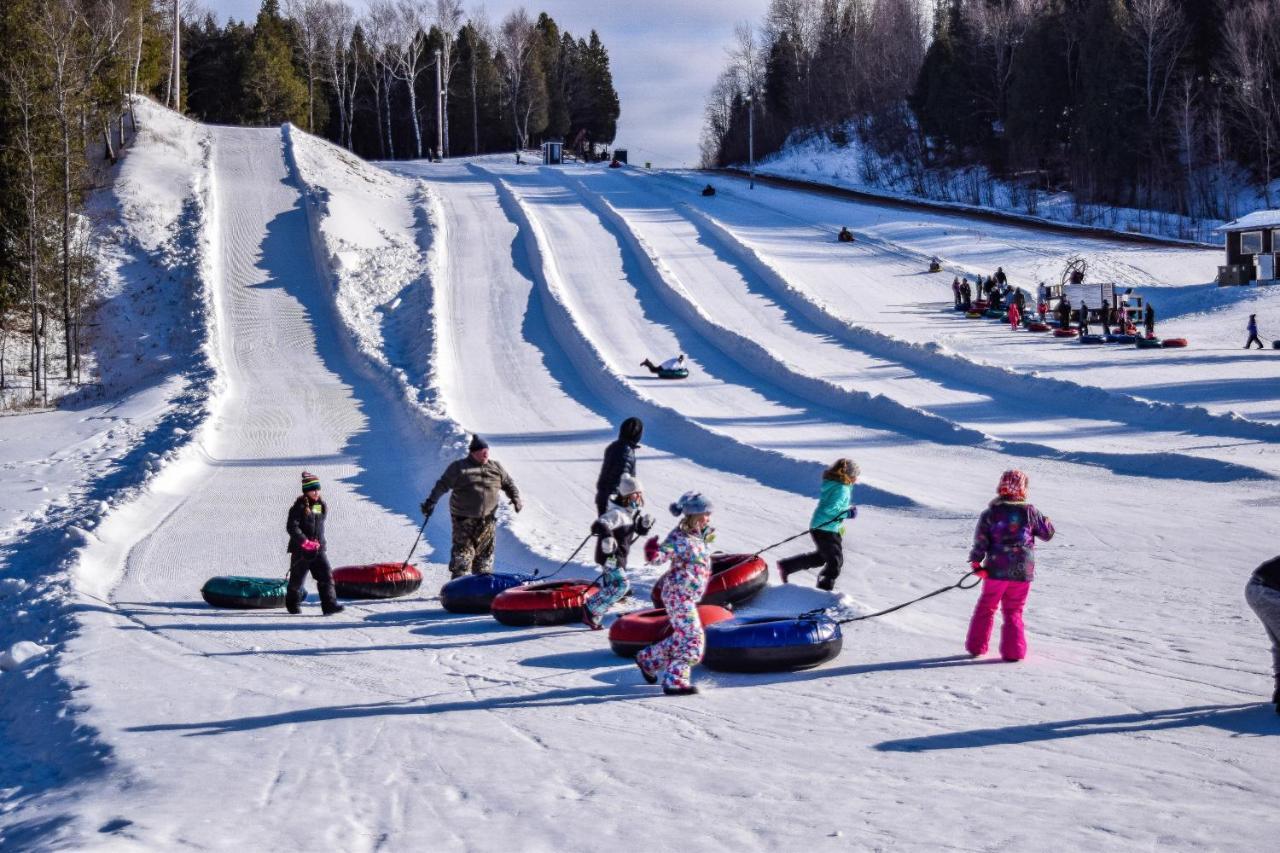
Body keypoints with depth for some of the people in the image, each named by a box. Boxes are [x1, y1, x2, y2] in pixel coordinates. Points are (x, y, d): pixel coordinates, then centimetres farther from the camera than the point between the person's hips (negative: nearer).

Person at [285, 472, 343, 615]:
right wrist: (305, 542, -24)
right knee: (297, 579, 10)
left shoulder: (322, 506, 7)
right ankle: (293, 604, 31)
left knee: (326, 576, -11)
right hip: (300, 550, -4)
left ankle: (329, 605, -16)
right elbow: (291, 527, -19)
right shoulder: (300, 507, -12)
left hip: (318, 549, 5)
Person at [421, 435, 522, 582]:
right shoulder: (458, 467, -1)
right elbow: (442, 485, -1)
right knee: (463, 550, -9)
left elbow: (508, 484, 18)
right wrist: (431, 502, -9)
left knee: (485, 551, 8)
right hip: (464, 519, -4)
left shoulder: (496, 467, 10)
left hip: (487, 519, 4)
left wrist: (515, 498, 1)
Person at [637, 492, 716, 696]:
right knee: (693, 638, -9)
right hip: (678, 594, -9)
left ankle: (647, 659, 33)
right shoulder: (679, 537, -20)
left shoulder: (700, 535, 7)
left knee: (683, 637, 19)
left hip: (690, 595, 9)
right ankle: (675, 681, -3)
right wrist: (652, 550, -47)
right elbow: (657, 557, -28)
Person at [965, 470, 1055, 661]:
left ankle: (976, 646, 19)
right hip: (1022, 572, 0)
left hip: (996, 570, 0)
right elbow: (1048, 532, 6)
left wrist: (976, 561, -4)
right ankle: (1013, 650, 2)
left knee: (986, 607, 16)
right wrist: (1042, 521, 24)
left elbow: (981, 538, -8)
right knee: (1013, 611, 11)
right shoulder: (1029, 512, -4)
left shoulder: (991, 513, -3)